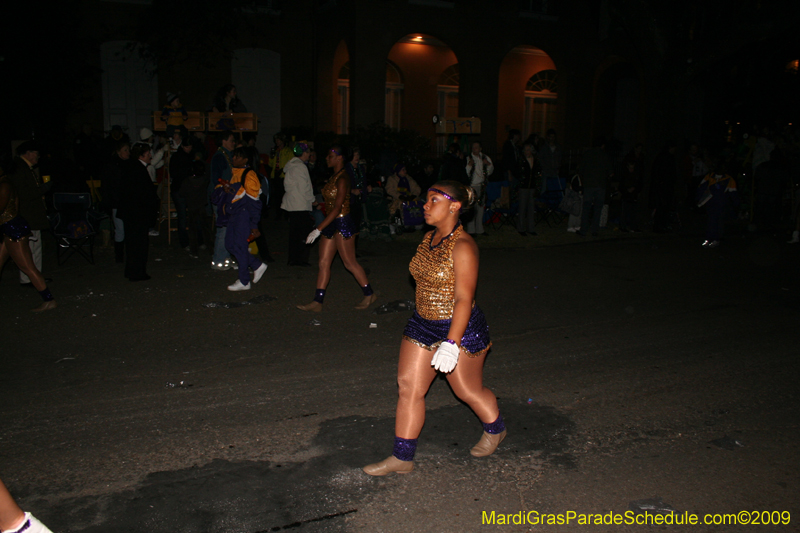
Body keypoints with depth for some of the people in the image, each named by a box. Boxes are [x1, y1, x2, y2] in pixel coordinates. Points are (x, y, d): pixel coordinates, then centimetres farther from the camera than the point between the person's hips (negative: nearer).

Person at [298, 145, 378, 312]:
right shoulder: (333, 177, 13)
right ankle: (317, 302, 10)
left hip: (342, 224, -9)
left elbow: (337, 208, -22)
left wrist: (318, 229, -23)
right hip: (331, 225, 9)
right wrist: (321, 228, 15)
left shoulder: (342, 179, -17)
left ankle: (369, 294, 16)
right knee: (323, 263, 7)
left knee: (349, 263, 0)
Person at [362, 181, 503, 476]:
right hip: (423, 325, 8)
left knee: (468, 390, 12)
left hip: (460, 329, -7)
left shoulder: (463, 246, -21)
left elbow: (464, 299, -25)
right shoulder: (429, 238, 5)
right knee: (408, 387, 4)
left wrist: (451, 343, -31)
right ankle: (402, 457, 15)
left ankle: (495, 430, 42)